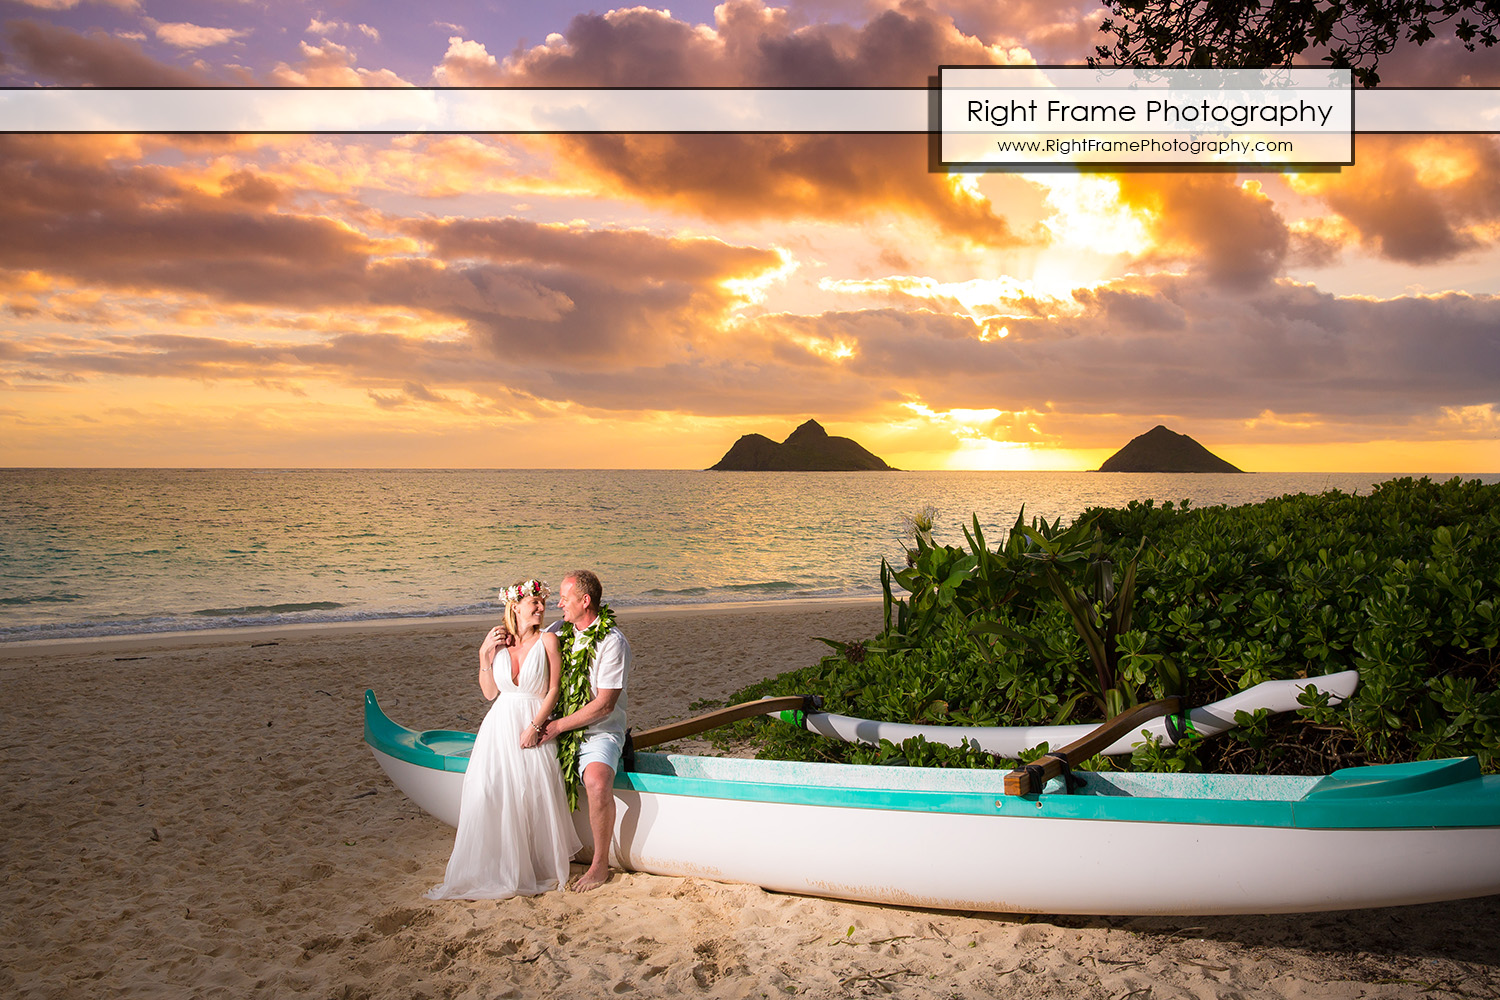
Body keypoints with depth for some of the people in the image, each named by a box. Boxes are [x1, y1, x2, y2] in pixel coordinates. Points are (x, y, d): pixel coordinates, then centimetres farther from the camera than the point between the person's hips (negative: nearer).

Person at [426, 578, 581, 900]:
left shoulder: (547, 641, -2)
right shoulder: (498, 640, 4)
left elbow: (554, 690, -4)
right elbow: (490, 693, 5)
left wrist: (534, 726, -13)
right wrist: (484, 654, -5)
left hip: (534, 727, -2)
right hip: (500, 726, 2)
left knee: (535, 796, -11)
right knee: (490, 795, -8)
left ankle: (537, 868, 7)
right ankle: (496, 870, 4)